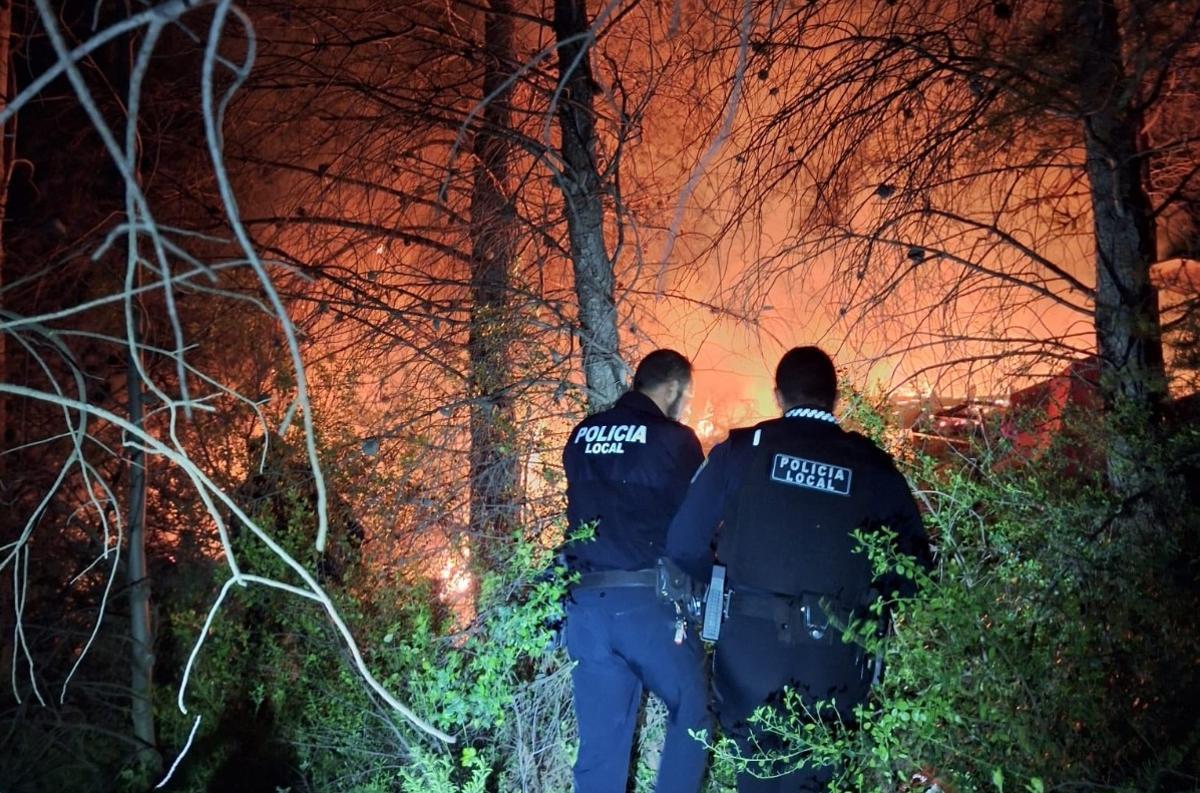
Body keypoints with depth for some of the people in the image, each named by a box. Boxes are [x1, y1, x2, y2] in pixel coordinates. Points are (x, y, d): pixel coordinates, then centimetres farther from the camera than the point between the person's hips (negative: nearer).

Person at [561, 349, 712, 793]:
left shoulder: (581, 436, 12)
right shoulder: (673, 439, -5)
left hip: (584, 601, 5)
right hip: (648, 601, -5)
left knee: (600, 734, 10)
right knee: (691, 709, 12)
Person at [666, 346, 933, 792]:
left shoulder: (742, 448, 1)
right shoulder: (872, 465, 4)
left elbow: (683, 545, 0)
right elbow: (912, 567, 5)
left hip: (748, 642, -2)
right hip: (833, 657, 2)